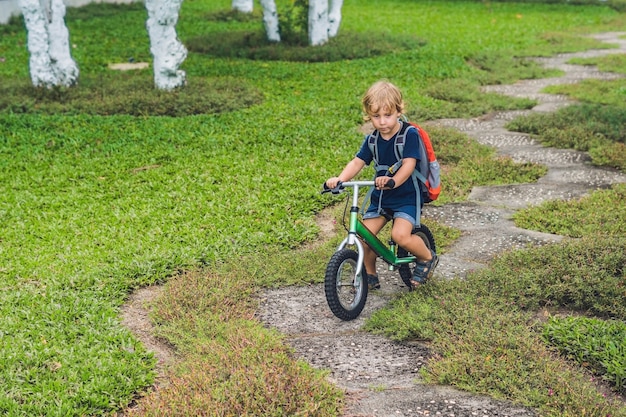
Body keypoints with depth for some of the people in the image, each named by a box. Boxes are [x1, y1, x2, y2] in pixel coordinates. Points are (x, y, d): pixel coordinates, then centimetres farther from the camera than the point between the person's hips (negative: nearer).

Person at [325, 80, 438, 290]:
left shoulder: (409, 134, -13)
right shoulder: (372, 140, 3)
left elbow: (408, 164, -23)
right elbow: (357, 162, -4)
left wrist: (392, 181, -43)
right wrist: (340, 179, -24)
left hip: (406, 196, -5)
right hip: (380, 198, 5)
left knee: (400, 235, -25)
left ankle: (427, 258, 5)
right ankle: (369, 275, 16)